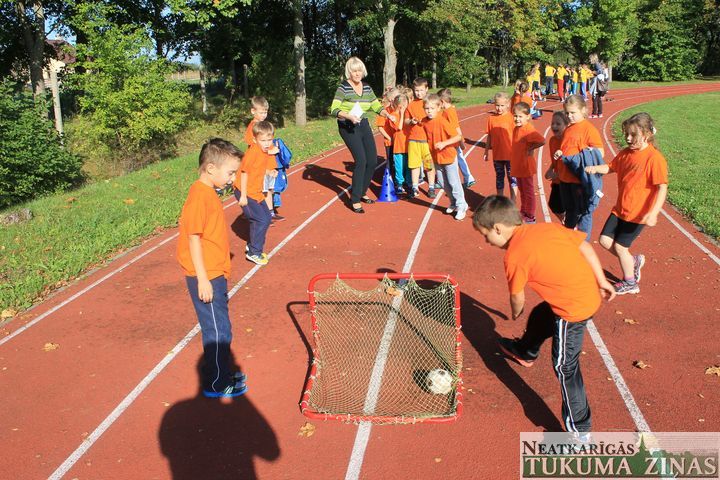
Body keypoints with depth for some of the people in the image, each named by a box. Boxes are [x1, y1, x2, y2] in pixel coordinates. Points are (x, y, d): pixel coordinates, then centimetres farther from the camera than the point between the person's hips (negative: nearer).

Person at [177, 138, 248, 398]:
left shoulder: (208, 192, 9)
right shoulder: (199, 196, -20)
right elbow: (194, 239, -21)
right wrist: (203, 280, -21)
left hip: (214, 274, 9)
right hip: (206, 278, -9)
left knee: (220, 329, 20)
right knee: (218, 331, 3)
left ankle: (223, 373, 35)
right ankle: (216, 384, 17)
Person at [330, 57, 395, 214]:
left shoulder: (367, 88, 8)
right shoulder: (343, 87, -10)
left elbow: (376, 106, 13)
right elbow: (334, 109, -18)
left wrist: (388, 115, -5)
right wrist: (349, 116, -33)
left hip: (363, 125, 7)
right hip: (348, 127, -6)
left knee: (373, 161, 4)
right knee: (361, 161, -16)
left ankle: (362, 193, 26)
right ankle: (355, 200, -7)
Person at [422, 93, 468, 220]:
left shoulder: (443, 121, -22)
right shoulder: (425, 122, -4)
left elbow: (458, 136, -23)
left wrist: (444, 143, -32)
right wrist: (429, 150, 6)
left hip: (448, 155, -7)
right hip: (436, 157, 7)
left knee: (453, 182, -2)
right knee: (443, 183, 15)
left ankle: (461, 206, 11)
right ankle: (453, 204, 32)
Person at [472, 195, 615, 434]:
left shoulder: (514, 256, -17)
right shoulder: (547, 227, 3)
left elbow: (517, 298, -4)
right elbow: (584, 245, 7)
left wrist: (516, 313, 19)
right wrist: (601, 281, 15)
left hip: (573, 309, -9)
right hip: (591, 293, 9)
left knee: (565, 367, 1)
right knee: (538, 318, 32)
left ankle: (578, 429, 10)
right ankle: (525, 352, 61)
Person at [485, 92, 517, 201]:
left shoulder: (511, 117, -10)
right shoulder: (491, 118, 0)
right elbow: (489, 136, 7)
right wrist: (486, 151, 9)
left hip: (510, 154, -3)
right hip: (497, 155, 3)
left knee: (512, 178, 6)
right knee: (499, 177, 16)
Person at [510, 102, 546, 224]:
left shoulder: (528, 129, -21)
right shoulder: (516, 128, 6)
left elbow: (542, 141, -33)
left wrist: (531, 148, -21)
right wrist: (512, 162, 13)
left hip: (525, 167, -8)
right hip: (517, 166, 9)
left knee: (528, 192, 4)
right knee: (522, 191, 21)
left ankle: (530, 217, 14)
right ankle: (523, 212, 35)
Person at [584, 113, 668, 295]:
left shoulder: (654, 158, -21)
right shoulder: (625, 153, 2)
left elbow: (662, 188, -23)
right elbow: (611, 167, 17)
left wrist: (653, 213, -32)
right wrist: (595, 168, -5)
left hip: (638, 213, -7)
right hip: (620, 209, 7)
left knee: (619, 246, 2)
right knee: (605, 240, 6)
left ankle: (630, 284, 26)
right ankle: (634, 261, 31)